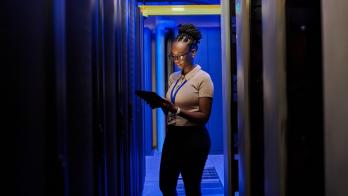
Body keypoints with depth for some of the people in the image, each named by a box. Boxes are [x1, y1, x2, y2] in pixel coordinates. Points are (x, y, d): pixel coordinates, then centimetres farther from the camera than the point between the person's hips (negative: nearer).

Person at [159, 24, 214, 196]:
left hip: (193, 138, -7)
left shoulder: (203, 78, -11)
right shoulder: (173, 77, 10)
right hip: (172, 135, 7)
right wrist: (162, 105, -7)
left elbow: (204, 116, -15)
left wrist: (177, 110, -26)